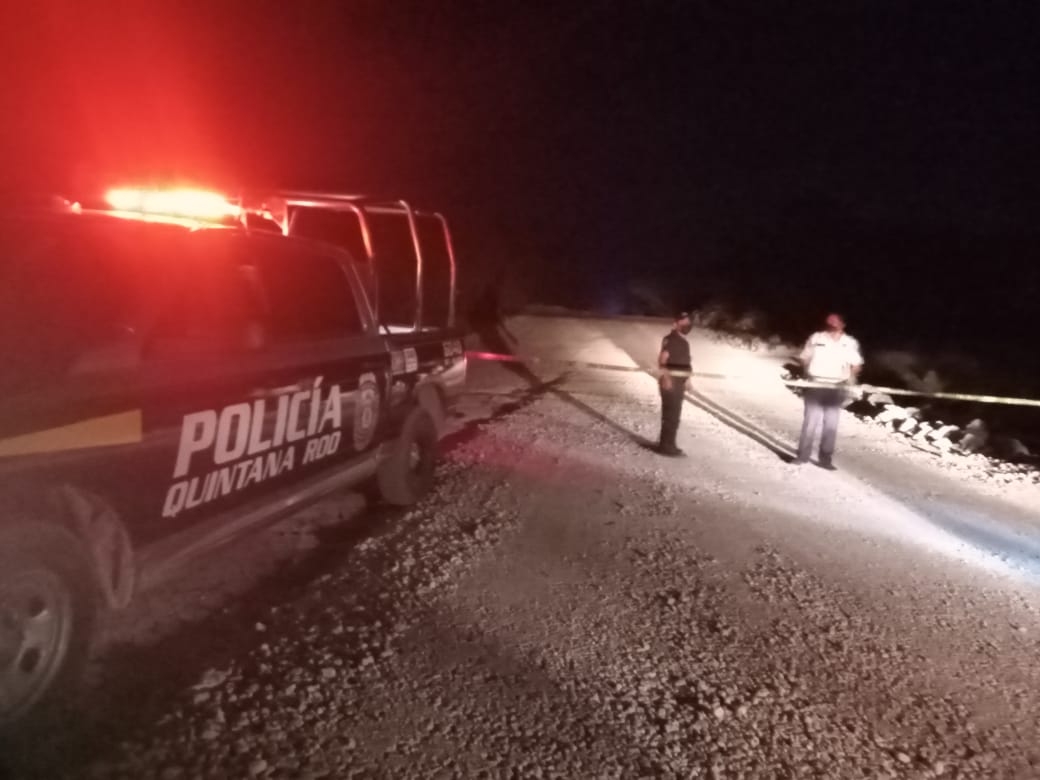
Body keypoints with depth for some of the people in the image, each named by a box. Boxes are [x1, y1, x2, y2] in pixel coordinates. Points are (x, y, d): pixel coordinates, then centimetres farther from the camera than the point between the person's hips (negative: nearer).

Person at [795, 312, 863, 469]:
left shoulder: (850, 343, 3)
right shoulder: (816, 338, -1)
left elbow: (856, 365, 11)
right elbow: (804, 359, 5)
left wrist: (851, 377, -6)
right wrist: (807, 372, -11)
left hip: (836, 389, 2)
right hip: (816, 386, -1)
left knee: (831, 425, 5)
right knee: (810, 421, 0)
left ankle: (825, 459, 11)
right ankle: (802, 455, 7)